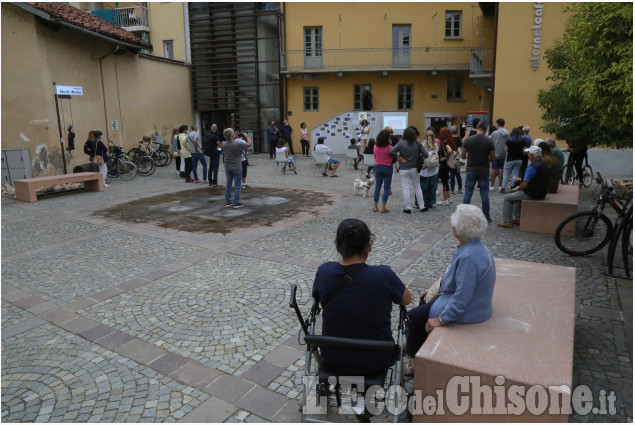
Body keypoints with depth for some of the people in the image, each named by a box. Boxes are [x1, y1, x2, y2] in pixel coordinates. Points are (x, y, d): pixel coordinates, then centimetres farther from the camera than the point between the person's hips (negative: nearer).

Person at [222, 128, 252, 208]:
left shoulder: (224, 144, -7)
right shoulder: (238, 143, -22)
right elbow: (249, 144, -8)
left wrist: (235, 138, 16)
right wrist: (247, 136, 6)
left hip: (227, 167, 5)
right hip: (237, 167, -5)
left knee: (228, 185, 13)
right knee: (237, 186, 3)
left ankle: (228, 202, 16)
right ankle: (236, 203, 4)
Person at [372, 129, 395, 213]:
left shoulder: (375, 147, -2)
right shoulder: (390, 147, -15)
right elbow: (393, 156, -1)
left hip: (378, 167, 4)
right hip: (387, 168, -4)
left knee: (377, 187, 12)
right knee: (386, 188, 4)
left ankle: (375, 206, 13)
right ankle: (383, 207, 2)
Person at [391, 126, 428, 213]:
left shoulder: (401, 143, -11)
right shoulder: (418, 143, -5)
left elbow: (392, 151, -22)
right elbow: (425, 155, -8)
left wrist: (400, 158, -11)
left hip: (404, 169, -2)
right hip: (414, 168, 3)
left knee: (405, 188, 4)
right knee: (417, 187, 15)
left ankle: (408, 208, 6)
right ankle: (422, 206, 20)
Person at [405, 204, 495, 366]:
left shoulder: (469, 257, -34)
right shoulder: (475, 247, 0)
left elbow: (462, 299, -32)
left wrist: (441, 319, -22)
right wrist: (435, 290, 15)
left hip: (466, 311, -10)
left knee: (413, 316, 1)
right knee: (424, 302, 23)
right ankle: (413, 342, 39)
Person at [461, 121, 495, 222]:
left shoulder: (468, 140, -7)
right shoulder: (489, 141, -6)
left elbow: (462, 156, -2)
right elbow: (493, 158, -1)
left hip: (471, 170, 0)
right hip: (484, 171, 0)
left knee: (468, 193, 7)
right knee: (484, 193, 7)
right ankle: (486, 217, 12)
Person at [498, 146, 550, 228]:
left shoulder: (533, 166, -23)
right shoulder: (544, 164, 7)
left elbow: (525, 185, -23)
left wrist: (517, 189, -3)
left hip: (533, 195, -10)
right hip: (541, 193, 10)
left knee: (507, 198, 2)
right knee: (516, 194, 30)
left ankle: (507, 222, 4)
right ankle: (517, 218, 29)